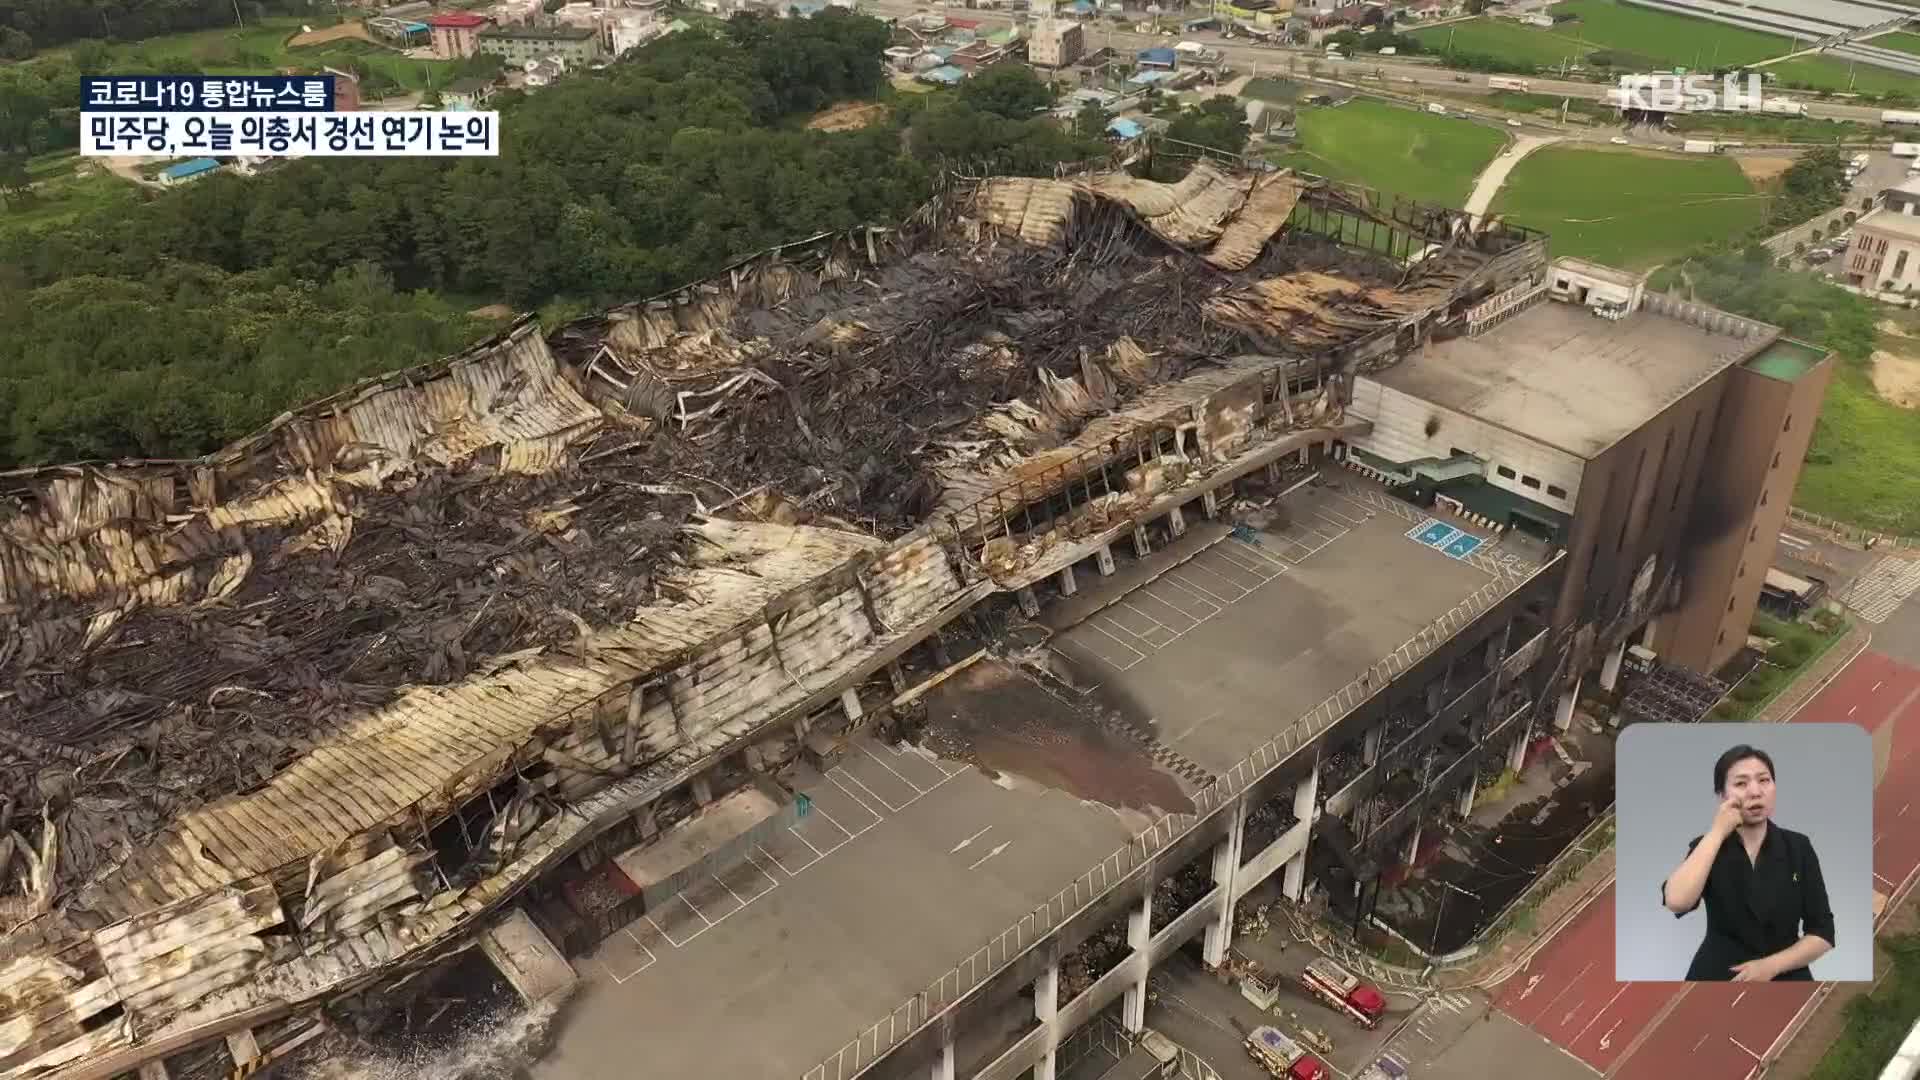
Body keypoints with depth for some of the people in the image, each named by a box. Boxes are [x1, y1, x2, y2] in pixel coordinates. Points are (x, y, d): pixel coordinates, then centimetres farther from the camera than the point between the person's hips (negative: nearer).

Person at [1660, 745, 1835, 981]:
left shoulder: (1798, 847, -1)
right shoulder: (1707, 846, -3)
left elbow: (1823, 933, -1)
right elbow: (1676, 902, -23)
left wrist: (1771, 965, -16)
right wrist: (1717, 832, -18)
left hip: (1785, 977, 1)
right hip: (1718, 975, -1)